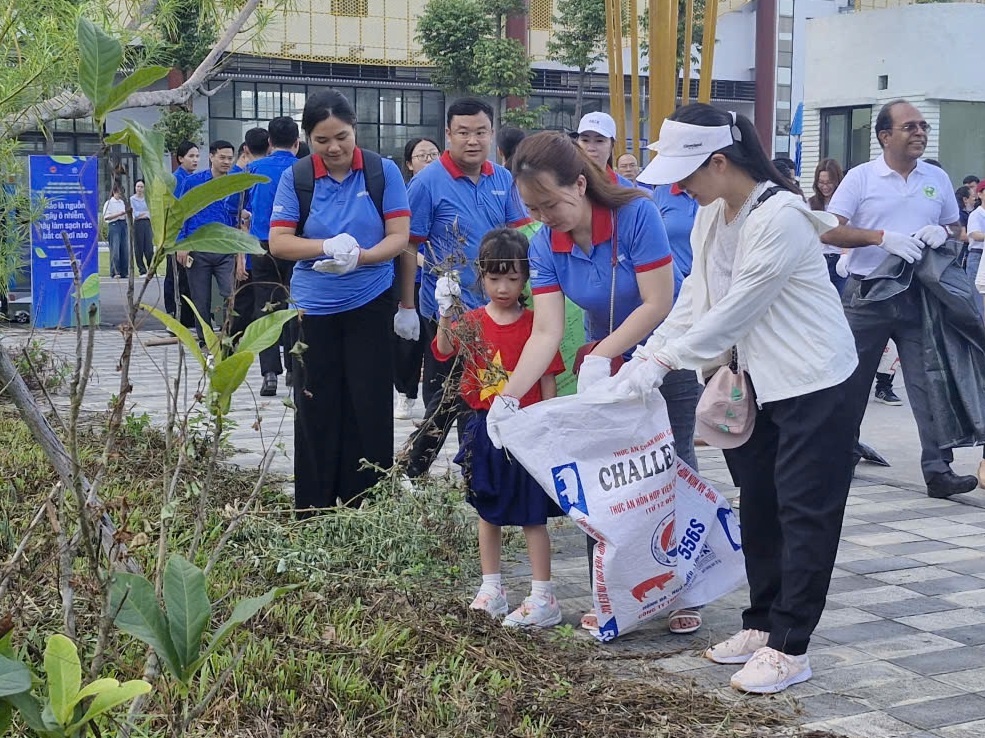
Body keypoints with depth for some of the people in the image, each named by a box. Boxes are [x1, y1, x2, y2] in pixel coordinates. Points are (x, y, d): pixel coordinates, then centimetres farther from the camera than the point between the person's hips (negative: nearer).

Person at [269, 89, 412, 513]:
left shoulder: (383, 172, -4)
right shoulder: (295, 178, -3)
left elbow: (399, 236, -5)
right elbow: (278, 242, -6)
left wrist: (360, 257, -24)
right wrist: (328, 246, -23)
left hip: (371, 306, -1)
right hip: (313, 308, 1)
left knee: (370, 409, 1)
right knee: (316, 412, 6)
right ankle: (313, 516, 16)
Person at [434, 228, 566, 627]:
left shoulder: (534, 324, -6)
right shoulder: (472, 321, 2)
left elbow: (548, 381, -5)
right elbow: (444, 351, -17)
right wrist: (446, 312, -32)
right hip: (485, 428, 4)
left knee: (531, 516, 0)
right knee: (488, 512, 14)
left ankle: (543, 599, 5)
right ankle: (491, 589, 27)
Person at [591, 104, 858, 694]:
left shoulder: (782, 218, -23)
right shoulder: (710, 217, 4)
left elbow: (736, 310, -23)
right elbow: (695, 300, 7)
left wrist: (663, 361, -18)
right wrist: (644, 356, -4)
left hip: (812, 381, -9)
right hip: (756, 380, 9)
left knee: (804, 515, -2)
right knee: (758, 506, 14)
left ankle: (790, 648, 3)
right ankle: (763, 624, 25)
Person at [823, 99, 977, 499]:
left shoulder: (937, 178, 10)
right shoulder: (861, 177, -1)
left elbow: (956, 230, 18)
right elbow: (829, 232, -7)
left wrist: (942, 233, -7)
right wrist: (882, 237, -19)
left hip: (919, 296, 2)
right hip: (866, 295, -2)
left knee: (930, 383, -4)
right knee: (850, 383, 7)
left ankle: (938, 470, -3)